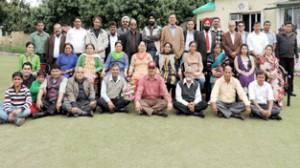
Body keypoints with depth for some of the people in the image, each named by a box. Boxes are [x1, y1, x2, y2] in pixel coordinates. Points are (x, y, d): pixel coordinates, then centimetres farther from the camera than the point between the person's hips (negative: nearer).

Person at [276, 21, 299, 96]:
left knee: (291, 74, 7)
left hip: (291, 58, 4)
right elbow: (276, 47, -4)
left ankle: (291, 90, 16)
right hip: (282, 58, -3)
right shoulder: (279, 35, -2)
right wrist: (277, 57, -10)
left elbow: (296, 47, 14)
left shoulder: (294, 36, 9)